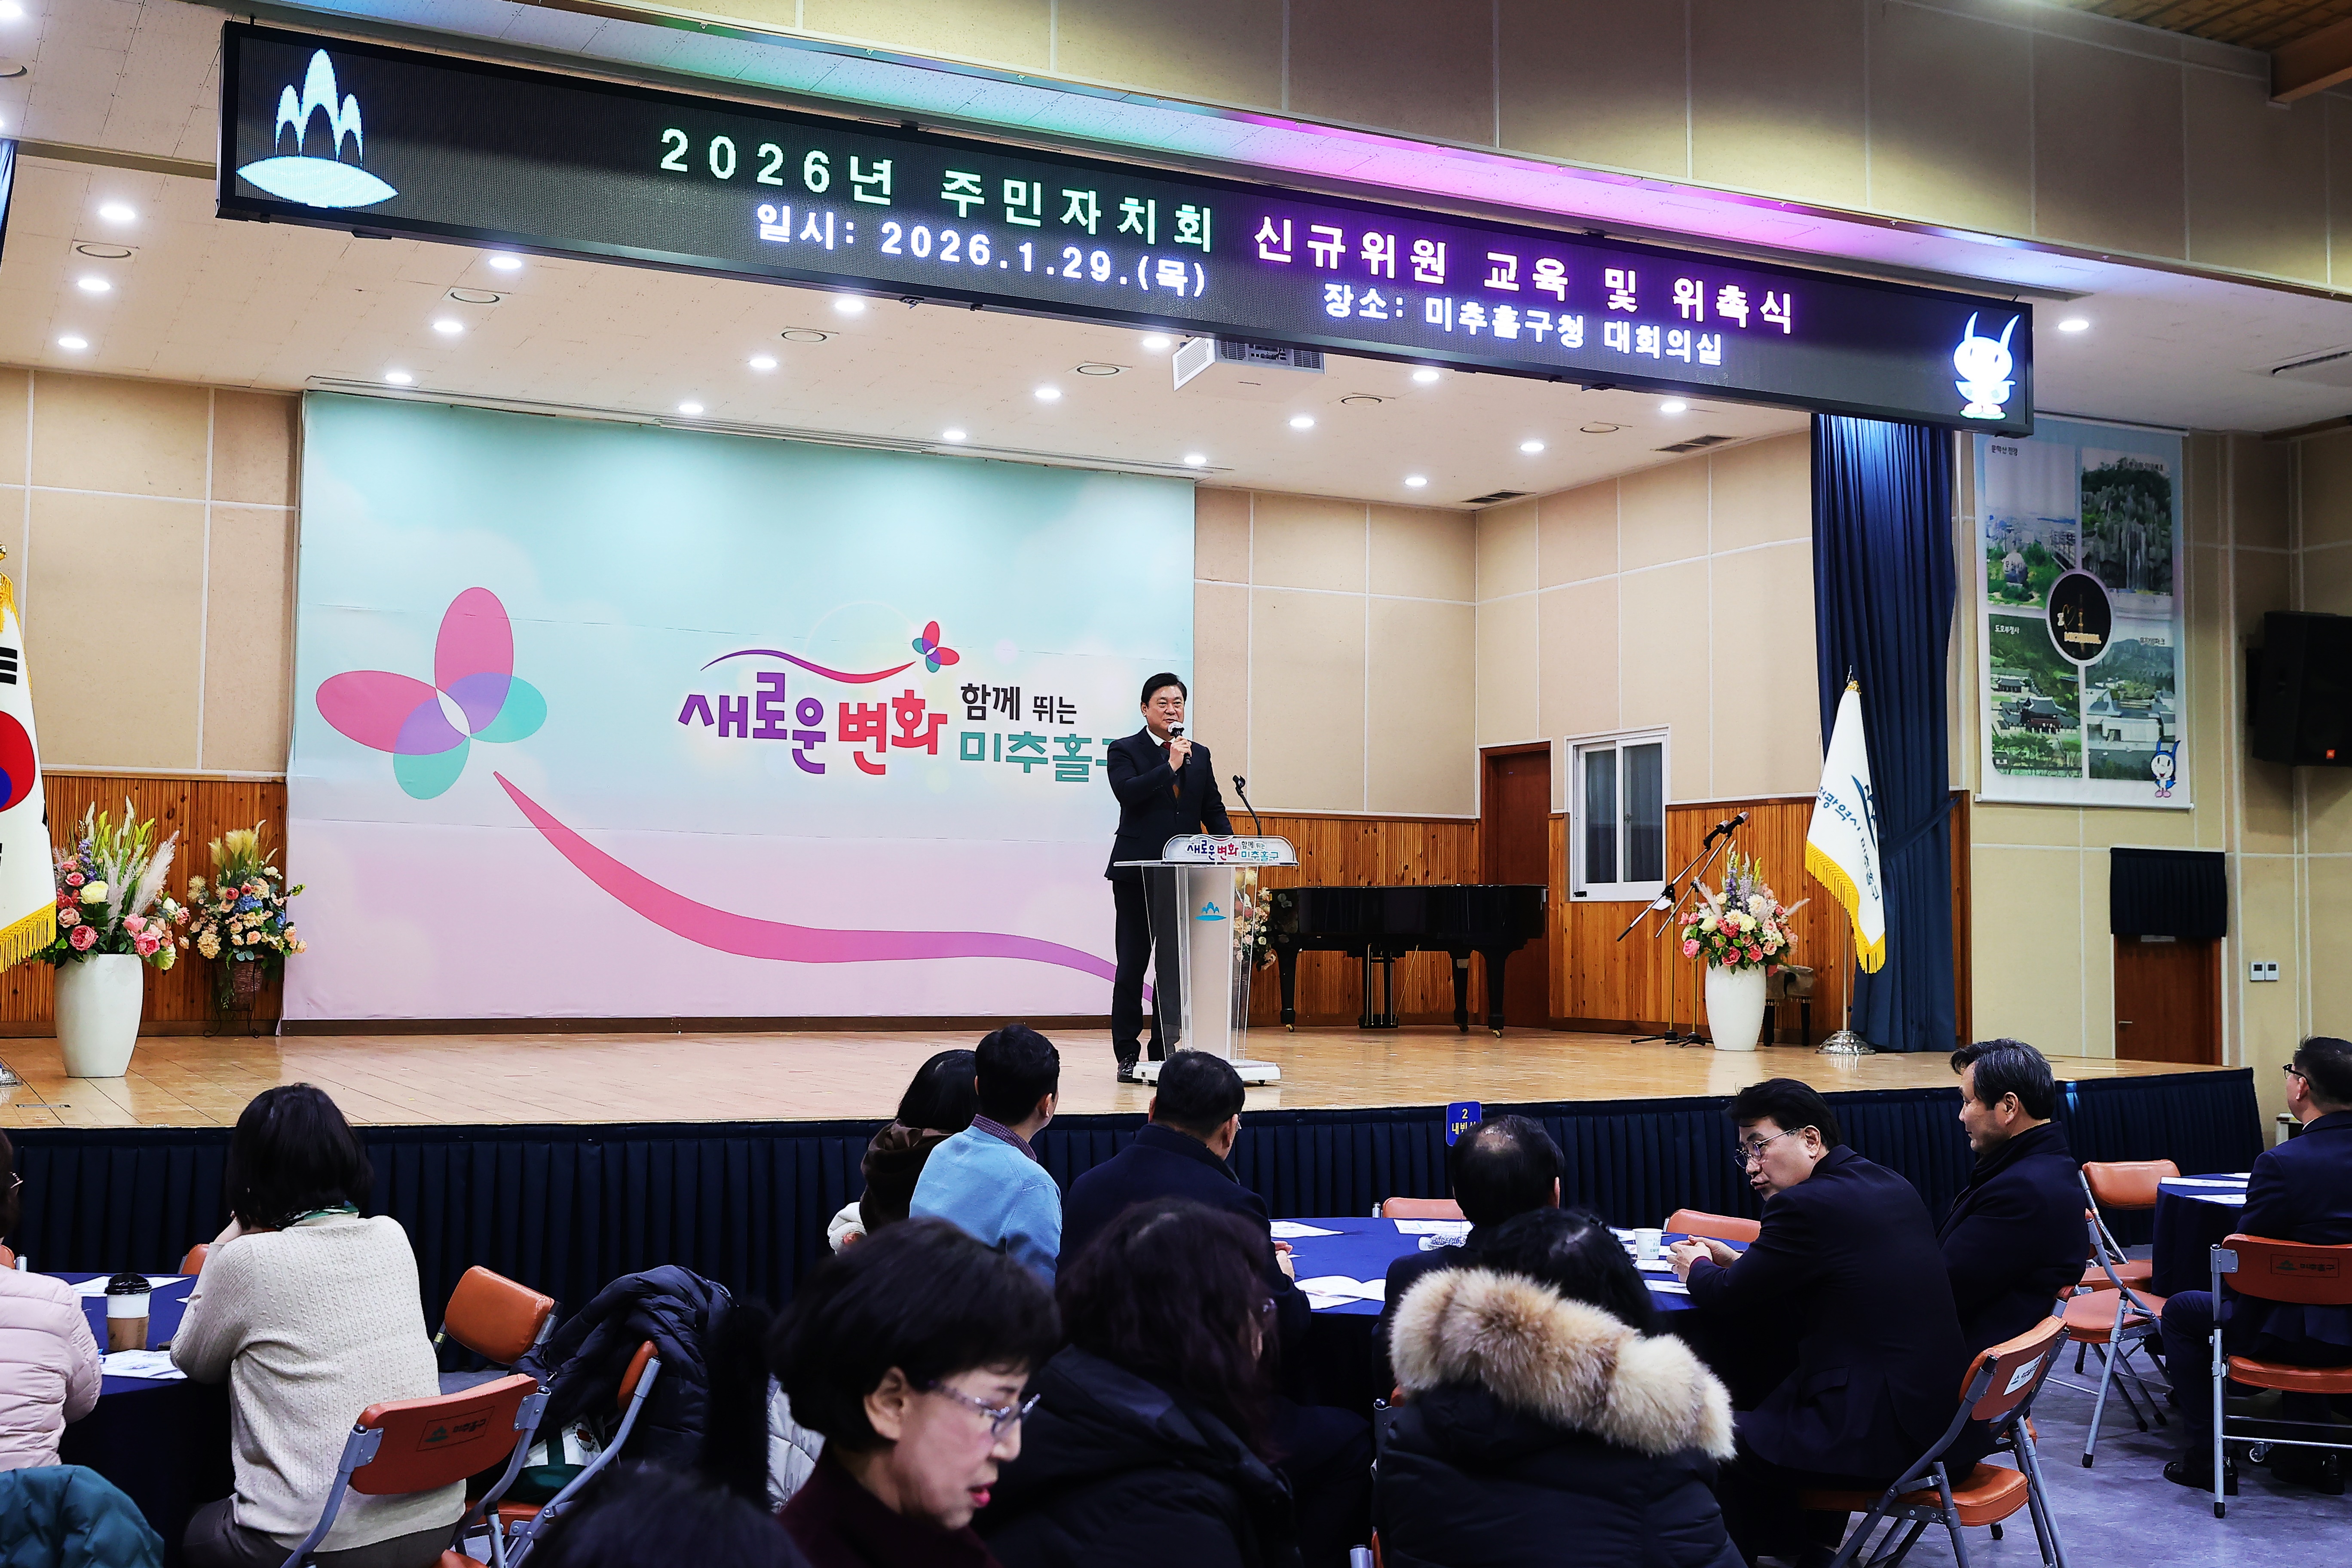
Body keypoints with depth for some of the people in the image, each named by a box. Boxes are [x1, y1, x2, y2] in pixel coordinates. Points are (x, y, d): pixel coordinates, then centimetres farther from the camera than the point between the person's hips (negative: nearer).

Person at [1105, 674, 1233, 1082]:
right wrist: (1170, 766, -17)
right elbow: (1127, 792, -16)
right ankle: (1128, 1055, 6)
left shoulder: (1199, 755, 15)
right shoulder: (1124, 751, 2)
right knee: (1132, 965, 0)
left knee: (1176, 965, 5)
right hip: (1137, 875, -4)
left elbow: (1214, 810, 13)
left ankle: (1164, 1052, 12)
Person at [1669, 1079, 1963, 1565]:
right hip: (1937, 1410, 9)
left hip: (1879, 1434, -9)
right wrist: (1736, 1262, 16)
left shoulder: (1807, 1204, -18)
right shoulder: (1891, 1186, 9)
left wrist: (1696, 1268, 14)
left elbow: (1728, 1297, -7)